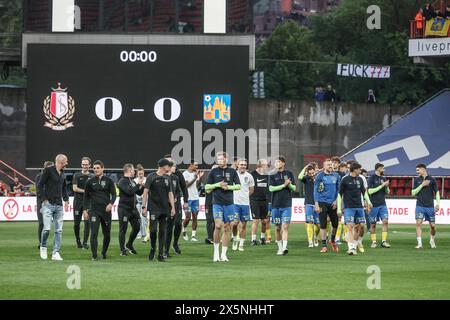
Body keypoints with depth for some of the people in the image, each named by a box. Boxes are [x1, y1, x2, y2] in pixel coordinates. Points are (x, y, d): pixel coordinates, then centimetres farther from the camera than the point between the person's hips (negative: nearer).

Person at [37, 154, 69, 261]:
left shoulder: (62, 174, 15)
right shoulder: (48, 170, -5)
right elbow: (40, 185, -7)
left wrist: (66, 200, 15)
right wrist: (44, 199, -11)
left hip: (59, 205, 7)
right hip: (48, 204, -6)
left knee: (58, 230, 2)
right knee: (47, 228, -13)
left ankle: (55, 253, 5)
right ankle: (43, 247, 12)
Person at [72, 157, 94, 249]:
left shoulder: (92, 177, 10)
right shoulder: (77, 175, 8)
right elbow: (74, 188, -1)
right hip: (78, 201, 0)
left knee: (87, 222, -8)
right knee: (76, 223, 2)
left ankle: (85, 243, -7)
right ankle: (78, 242, 16)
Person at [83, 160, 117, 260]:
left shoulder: (109, 181, 5)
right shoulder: (90, 182, 6)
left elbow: (114, 194, 1)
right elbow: (86, 197, 11)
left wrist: (111, 203, -18)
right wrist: (85, 210, 4)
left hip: (106, 210, 1)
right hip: (94, 210, -1)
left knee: (107, 234, 8)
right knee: (94, 233, -13)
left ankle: (104, 252, 28)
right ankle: (94, 256, -11)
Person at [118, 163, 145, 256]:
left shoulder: (132, 181, 15)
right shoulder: (122, 181, -11)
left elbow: (139, 193, 19)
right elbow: (129, 191, -24)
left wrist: (142, 186, 3)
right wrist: (138, 185, -15)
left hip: (133, 208, 8)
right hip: (124, 209, -8)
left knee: (136, 227, 10)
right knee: (123, 229, -1)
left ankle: (129, 245, 28)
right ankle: (122, 250, 4)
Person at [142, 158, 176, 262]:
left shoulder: (167, 178, 12)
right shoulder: (151, 177, -1)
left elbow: (170, 194, 15)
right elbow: (145, 192, -2)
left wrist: (173, 207, 6)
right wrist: (144, 206, -8)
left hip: (165, 209, 4)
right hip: (154, 208, -4)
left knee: (162, 231, 2)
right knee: (153, 230, -11)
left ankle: (161, 254, 6)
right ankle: (152, 249, 14)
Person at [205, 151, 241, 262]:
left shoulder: (232, 171, 8)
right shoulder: (213, 172, 5)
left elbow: (238, 186, 9)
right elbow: (207, 187, 6)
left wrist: (228, 187, -8)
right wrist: (218, 185, -9)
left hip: (229, 203, 2)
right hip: (217, 203, -2)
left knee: (226, 228, 4)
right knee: (218, 226, -16)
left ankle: (224, 254, 10)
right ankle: (216, 251, -2)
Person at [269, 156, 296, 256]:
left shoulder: (289, 174, 6)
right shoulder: (272, 175, 4)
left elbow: (294, 188, 8)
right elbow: (271, 188, -7)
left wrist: (289, 184, -13)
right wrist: (284, 185, -13)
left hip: (287, 205, -1)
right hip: (276, 205, 1)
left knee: (285, 226, -12)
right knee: (277, 228, 7)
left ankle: (284, 247, -21)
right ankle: (280, 247, 19)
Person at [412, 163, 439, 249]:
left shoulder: (431, 180, 1)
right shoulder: (417, 180, 5)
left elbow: (436, 192, 5)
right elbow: (413, 193, 0)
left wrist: (438, 204, -3)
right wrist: (422, 185, -10)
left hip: (430, 206, 0)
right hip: (420, 206, 0)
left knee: (432, 226, 3)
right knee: (418, 223, -14)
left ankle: (432, 240, 29)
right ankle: (419, 243, -11)